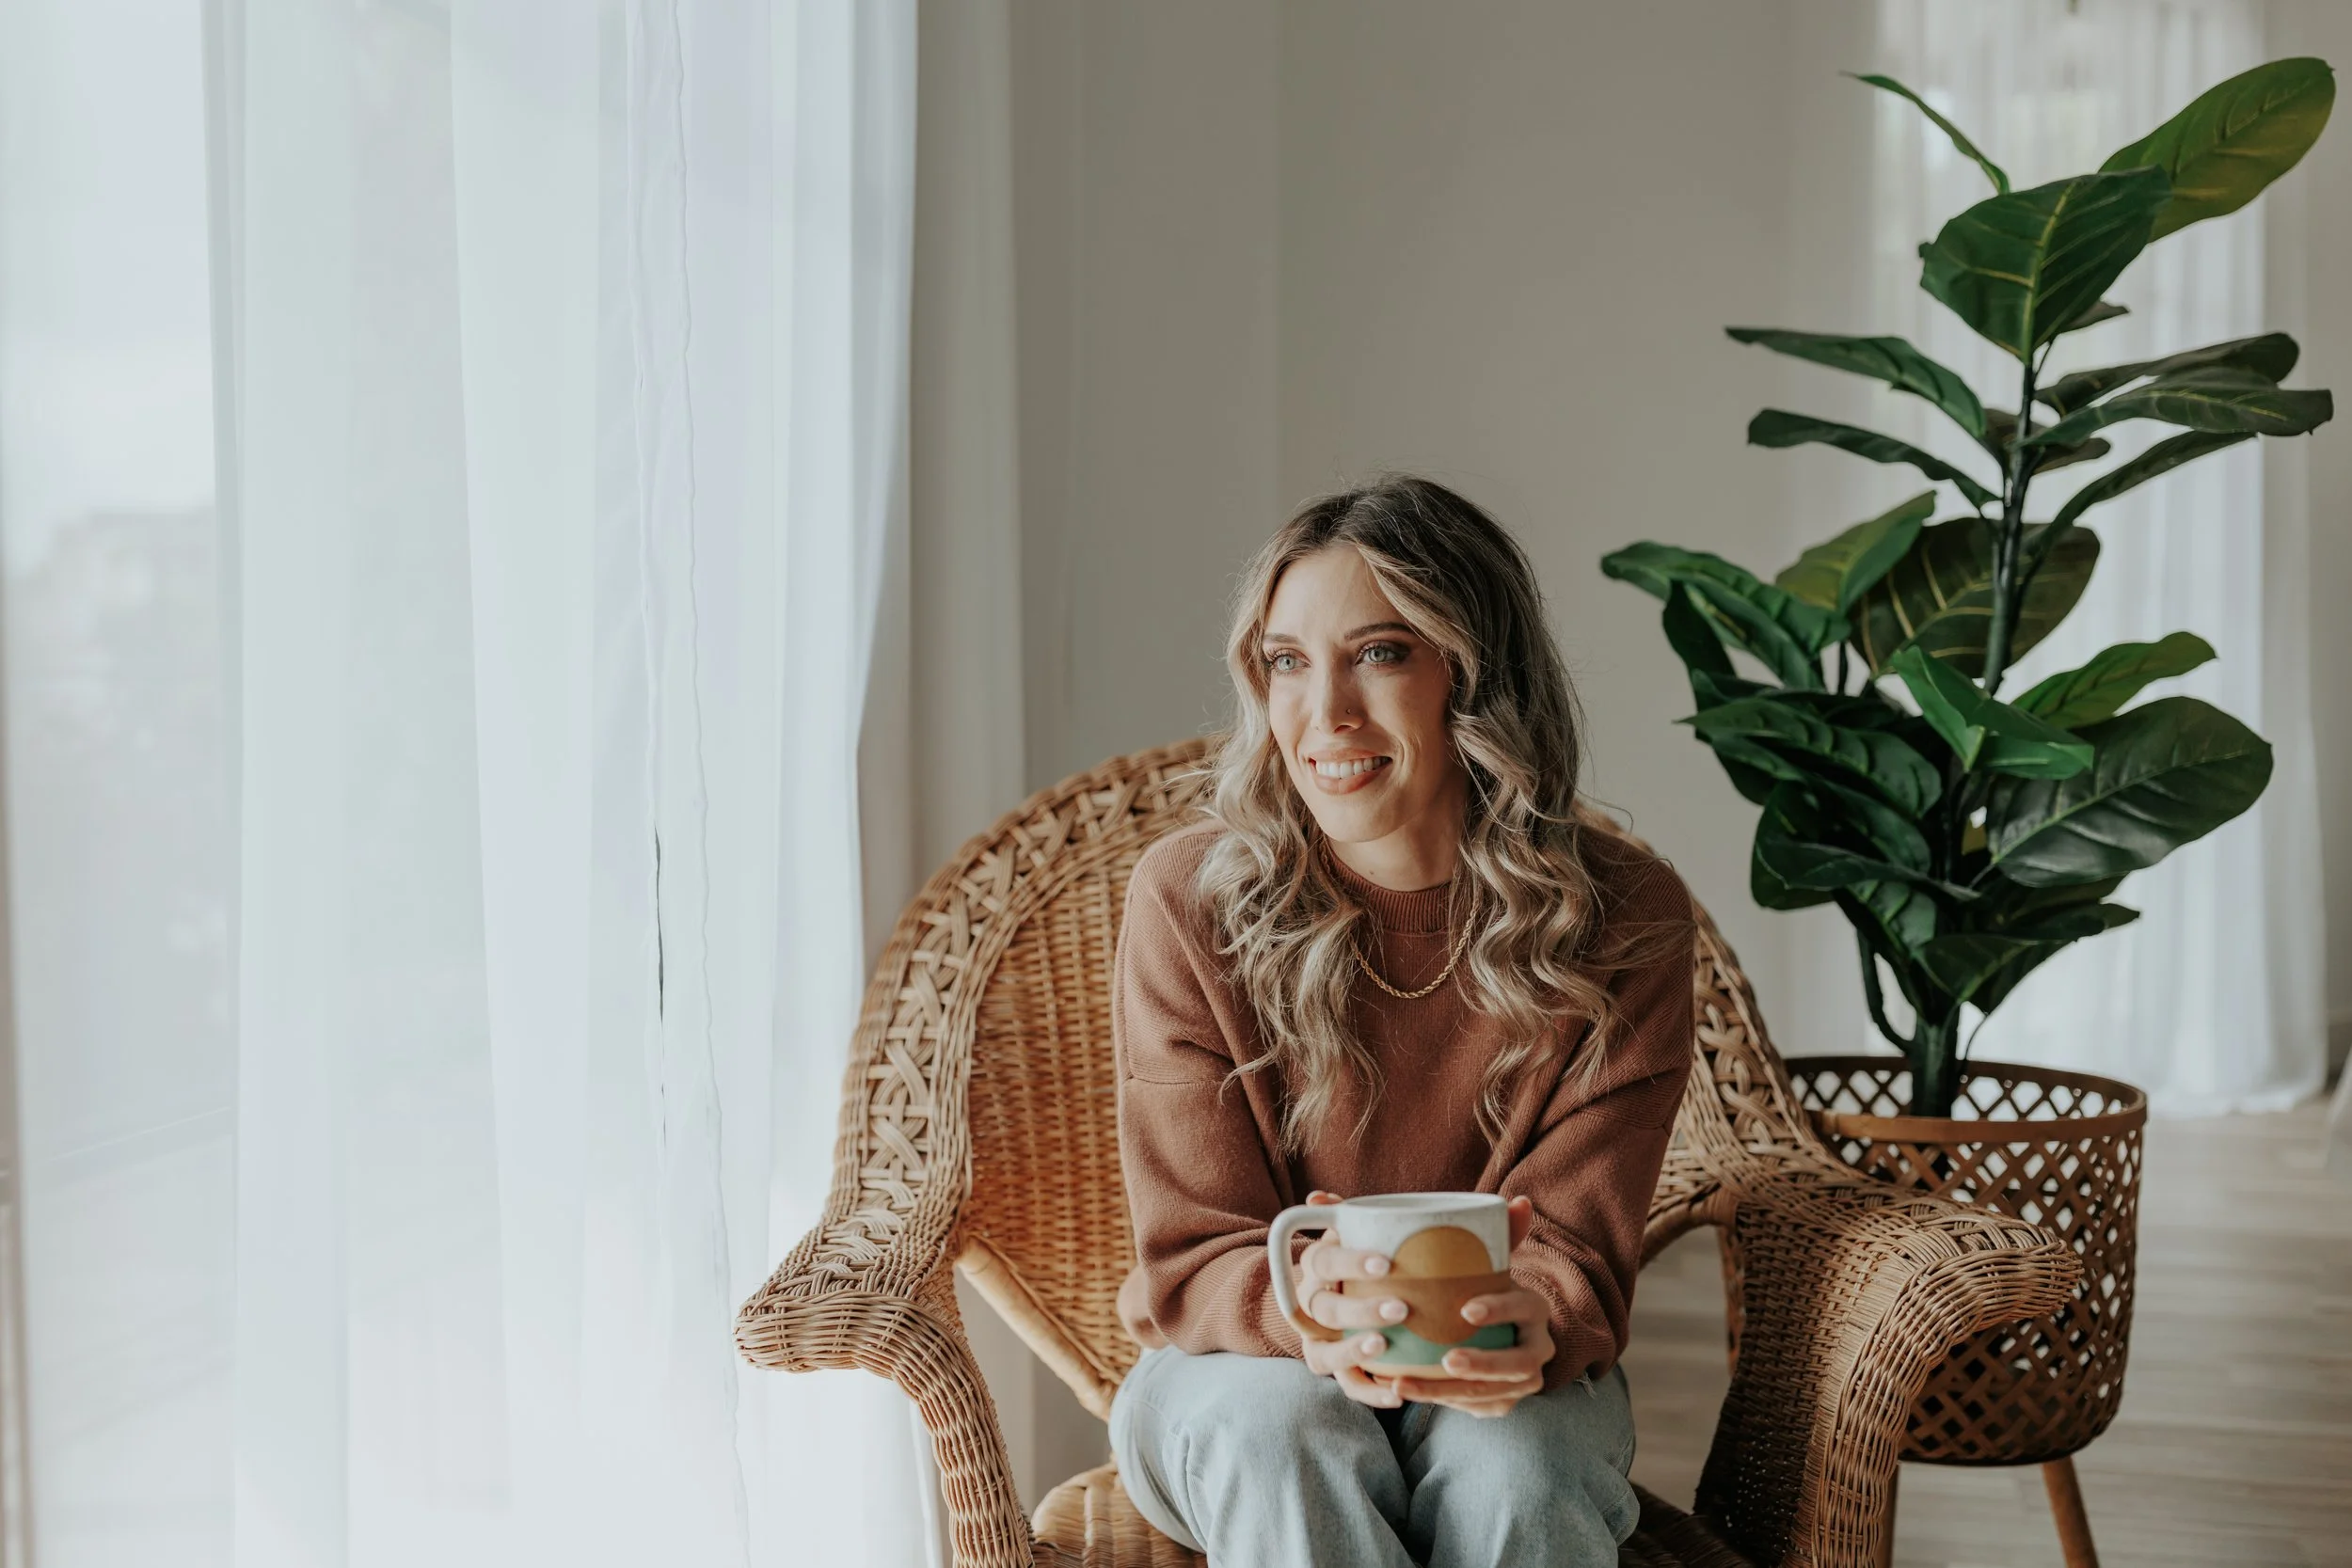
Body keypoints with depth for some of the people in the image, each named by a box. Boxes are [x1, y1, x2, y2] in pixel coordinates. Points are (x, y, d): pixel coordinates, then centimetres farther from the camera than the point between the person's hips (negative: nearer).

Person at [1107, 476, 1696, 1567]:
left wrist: (1528, 1322, -36)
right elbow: (1194, 1255, -12)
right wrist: (1310, 1307, -36)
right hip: (1239, 1366, 0)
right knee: (1281, 1433, -35)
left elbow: (1575, 1246, -11)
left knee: (1508, 1467, -33)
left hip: (1506, 1391, 1)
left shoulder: (1623, 924, -12)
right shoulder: (1191, 900, -13)